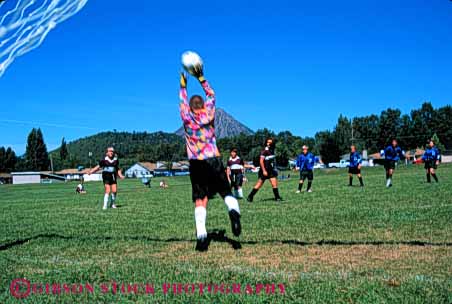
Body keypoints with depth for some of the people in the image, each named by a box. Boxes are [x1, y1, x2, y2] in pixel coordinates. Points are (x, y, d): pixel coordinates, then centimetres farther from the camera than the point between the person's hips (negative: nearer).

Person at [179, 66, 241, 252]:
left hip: (196, 164, 1)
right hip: (214, 161, 0)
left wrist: (183, 85, 35)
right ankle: (234, 212, -27)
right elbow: (211, 95, 19)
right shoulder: (209, 114, 3)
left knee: (200, 201, 0)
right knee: (226, 193, 6)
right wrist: (201, 78, 23)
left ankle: (201, 235, -14)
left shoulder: (186, 118, 4)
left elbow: (183, 101, 24)